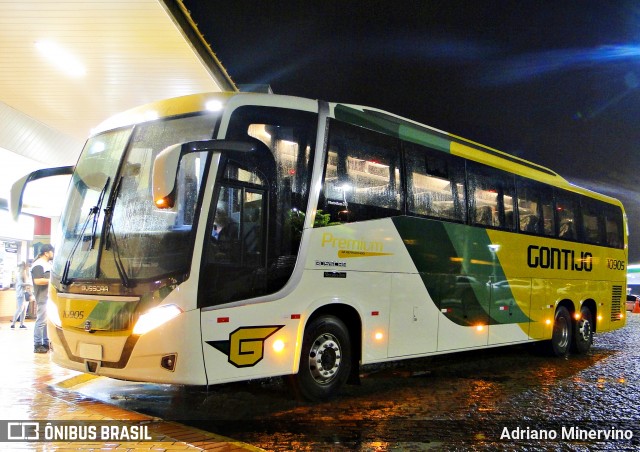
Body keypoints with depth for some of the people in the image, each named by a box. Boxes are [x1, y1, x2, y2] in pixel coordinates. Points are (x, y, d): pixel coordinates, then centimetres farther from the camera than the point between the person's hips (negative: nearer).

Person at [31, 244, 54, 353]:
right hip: (43, 297, -10)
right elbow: (37, 281, -21)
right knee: (41, 321, -8)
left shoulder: (48, 264, 19)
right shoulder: (38, 265, -11)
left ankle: (46, 343, 19)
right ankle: (37, 345, -4)